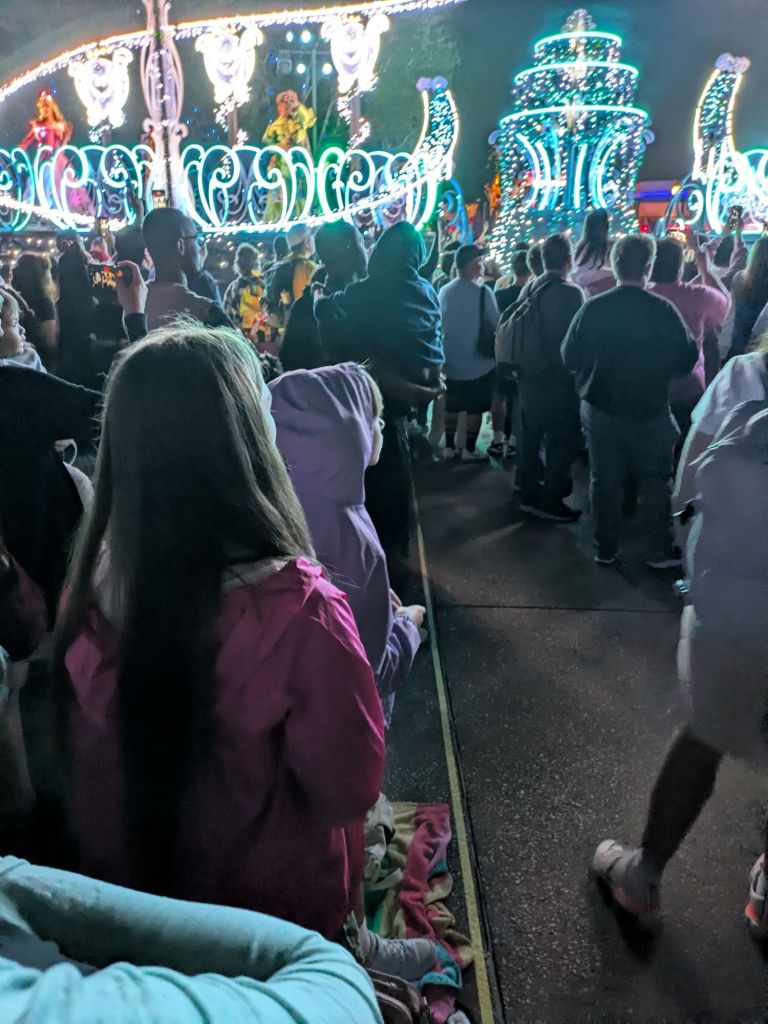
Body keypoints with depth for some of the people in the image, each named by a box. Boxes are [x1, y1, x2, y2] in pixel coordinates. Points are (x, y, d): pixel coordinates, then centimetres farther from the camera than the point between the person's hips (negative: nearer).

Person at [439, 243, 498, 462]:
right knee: (475, 408, 6)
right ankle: (469, 450, 10)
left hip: (450, 361, 5)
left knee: (451, 406, 14)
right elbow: (497, 325, -8)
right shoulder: (482, 291, -14)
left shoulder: (444, 291, 1)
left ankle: (449, 447, 19)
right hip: (478, 362, -5)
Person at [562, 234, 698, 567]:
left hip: (600, 410, 1)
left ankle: (606, 550, 21)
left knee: (605, 480, 12)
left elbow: (570, 358, -5)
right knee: (655, 481, 12)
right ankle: (661, 552, 19)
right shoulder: (663, 310, -14)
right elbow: (687, 361, -9)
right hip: (651, 411, -1)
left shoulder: (592, 308, -11)